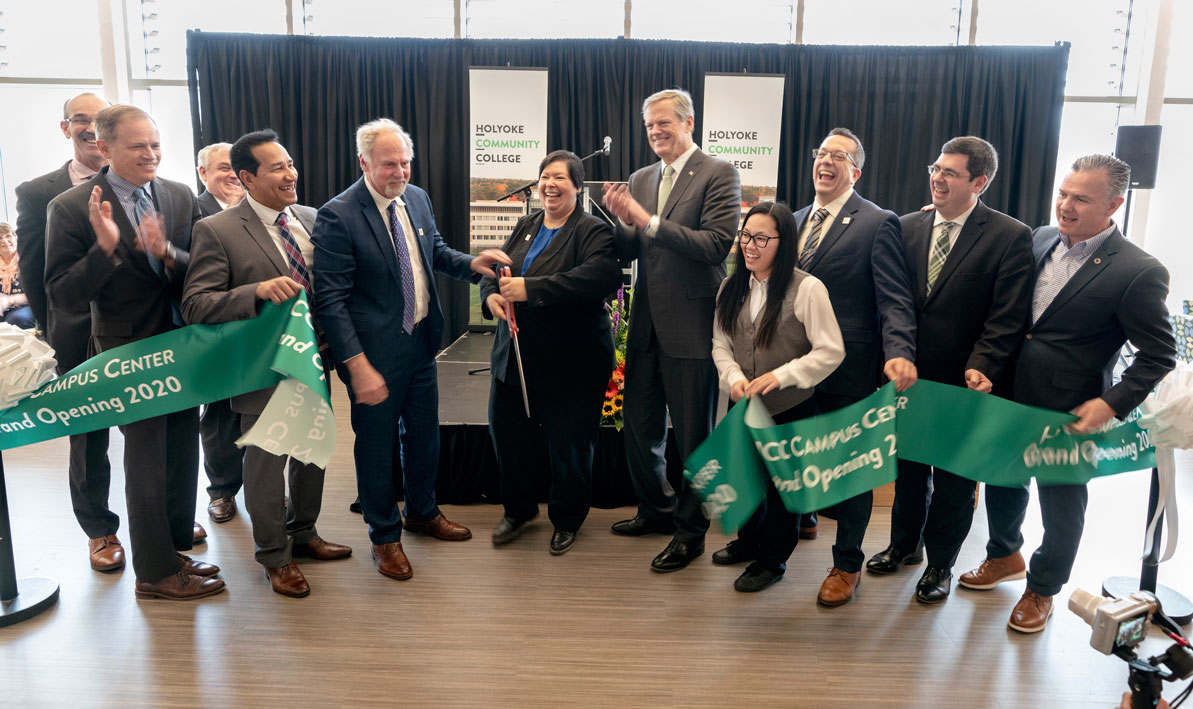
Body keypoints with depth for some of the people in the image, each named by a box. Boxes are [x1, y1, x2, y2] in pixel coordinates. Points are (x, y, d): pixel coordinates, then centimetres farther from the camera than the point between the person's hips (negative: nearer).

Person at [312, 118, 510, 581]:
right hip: (377, 352, -6)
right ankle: (384, 535, 30)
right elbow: (330, 299, -19)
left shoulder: (417, 198, 2)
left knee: (424, 434, 20)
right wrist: (357, 365, -24)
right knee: (377, 444, 10)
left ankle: (423, 512, 43)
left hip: (422, 340, 7)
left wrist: (470, 264, -2)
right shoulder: (338, 216, -18)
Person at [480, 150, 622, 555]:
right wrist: (491, 295, -15)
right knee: (508, 437, 13)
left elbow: (602, 276, -29)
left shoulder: (593, 231, -10)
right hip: (515, 359, 6)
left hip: (570, 364, -6)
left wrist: (530, 288, -31)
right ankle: (519, 510, 38)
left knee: (569, 446, 7)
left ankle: (566, 521, 31)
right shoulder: (525, 227, 12)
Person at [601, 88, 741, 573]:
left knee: (692, 435, 5)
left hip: (691, 325, -7)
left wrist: (649, 221, -21)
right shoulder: (641, 179, 12)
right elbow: (629, 253, 10)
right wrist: (619, 219, -10)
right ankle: (656, 509, 39)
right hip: (647, 326, 7)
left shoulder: (718, 174, -7)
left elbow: (717, 244, -19)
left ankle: (690, 530, 22)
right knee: (639, 425, 17)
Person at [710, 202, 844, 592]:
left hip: (790, 409, -5)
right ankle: (749, 540, 45)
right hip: (744, 408, 5)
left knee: (781, 483, 8)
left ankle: (772, 560, 28)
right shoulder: (732, 288, 2)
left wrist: (780, 375, -22)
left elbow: (831, 352, -16)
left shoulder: (807, 289, -16)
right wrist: (734, 377, -14)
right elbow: (720, 344, 5)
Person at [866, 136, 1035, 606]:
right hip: (910, 375, 4)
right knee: (909, 467, 19)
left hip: (964, 382, -4)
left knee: (954, 479, 11)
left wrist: (982, 368, -23)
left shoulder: (1011, 237, -8)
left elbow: (1007, 316, -12)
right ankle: (906, 544, 40)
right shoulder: (907, 228, 4)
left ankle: (940, 564, 29)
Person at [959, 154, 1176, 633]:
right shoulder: (1039, 240, 0)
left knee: (1062, 506, 14)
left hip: (1070, 414, -5)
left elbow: (1159, 355, -14)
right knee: (1003, 483, 22)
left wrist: (1113, 404, -23)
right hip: (1010, 397, 5)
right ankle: (1005, 556, 47)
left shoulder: (1138, 272, -17)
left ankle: (1042, 589, 36)